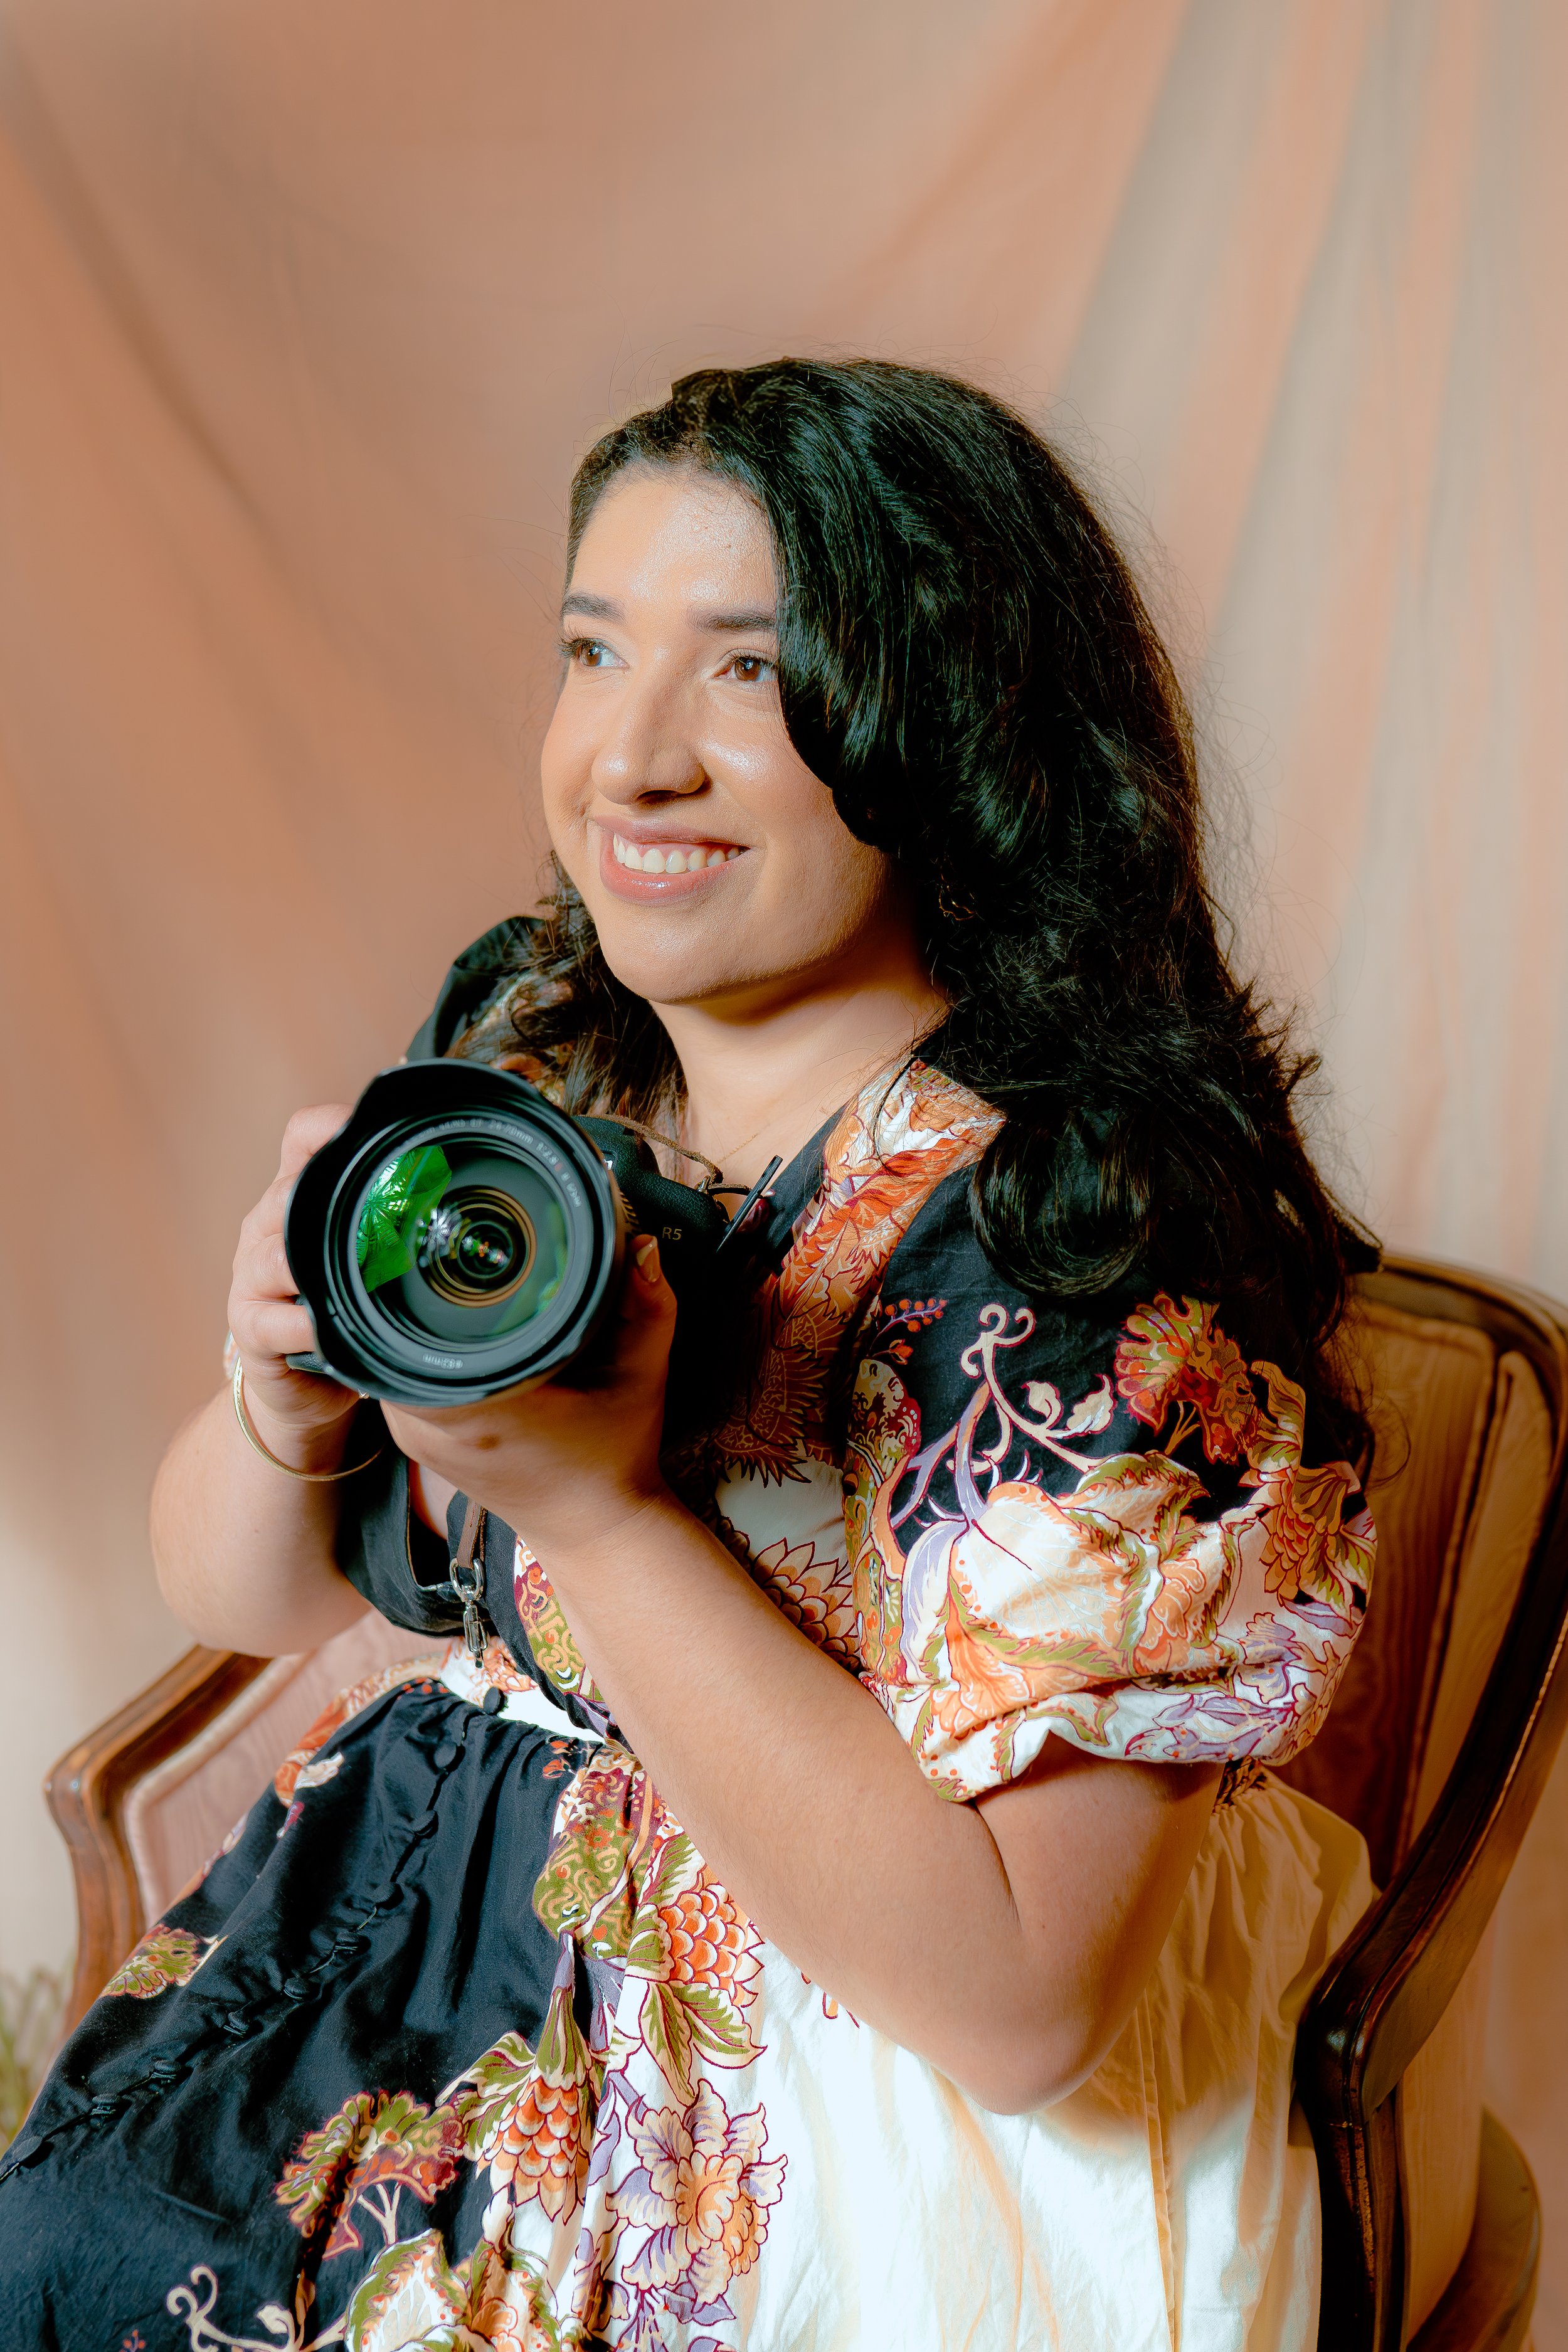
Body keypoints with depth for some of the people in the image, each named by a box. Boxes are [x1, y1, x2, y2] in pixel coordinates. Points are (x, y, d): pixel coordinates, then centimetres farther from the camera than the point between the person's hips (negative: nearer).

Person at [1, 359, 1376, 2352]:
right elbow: (239, 1594, 4)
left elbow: (1019, 1999, -24)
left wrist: (603, 1509, -28)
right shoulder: (515, 1037, -3)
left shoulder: (1100, 1250, -22)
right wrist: (286, 1396, -19)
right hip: (437, 1890, 6)